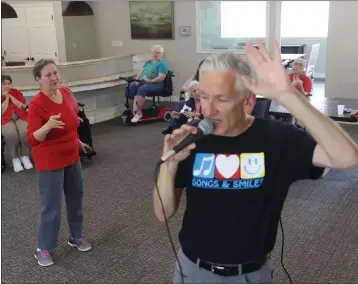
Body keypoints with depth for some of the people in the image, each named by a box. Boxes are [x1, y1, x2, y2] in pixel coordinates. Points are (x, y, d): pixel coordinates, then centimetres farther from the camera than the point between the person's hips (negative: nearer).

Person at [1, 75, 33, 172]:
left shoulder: (16, 92, 7)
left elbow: (23, 107, -2)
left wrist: (11, 96, -5)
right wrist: (6, 98, -8)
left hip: (20, 117, 2)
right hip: (6, 120, -1)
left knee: (25, 132, -30)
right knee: (11, 134, -33)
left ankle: (25, 156, -14)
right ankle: (15, 159, -18)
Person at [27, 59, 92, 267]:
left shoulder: (65, 93, -2)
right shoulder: (36, 104, -22)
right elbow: (33, 139, -27)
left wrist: (77, 141, 26)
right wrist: (47, 127, -45)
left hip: (71, 157, 7)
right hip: (49, 162, -7)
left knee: (76, 198, 19)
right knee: (51, 207, 2)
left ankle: (76, 236, 38)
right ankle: (42, 249, 21)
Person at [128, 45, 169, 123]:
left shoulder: (161, 64, 2)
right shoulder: (148, 62, 25)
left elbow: (161, 77, -11)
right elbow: (141, 72, 20)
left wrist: (150, 81, -22)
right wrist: (136, 80, 0)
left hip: (156, 84, -7)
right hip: (142, 82, 7)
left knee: (141, 89, -35)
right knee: (131, 86, -22)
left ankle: (139, 113, -32)